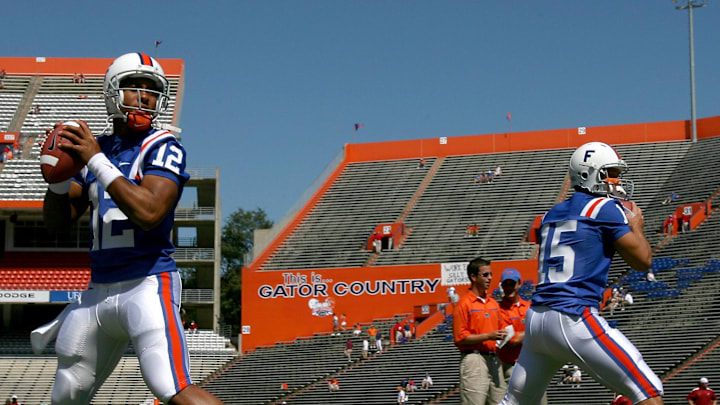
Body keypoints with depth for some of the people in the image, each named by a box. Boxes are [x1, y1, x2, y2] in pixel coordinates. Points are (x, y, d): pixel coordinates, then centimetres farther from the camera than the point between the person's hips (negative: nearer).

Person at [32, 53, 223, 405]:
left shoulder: (162, 148, -6)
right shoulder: (92, 148, 11)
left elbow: (149, 213, -22)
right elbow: (57, 223, 12)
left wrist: (97, 162, -18)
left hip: (147, 285, -6)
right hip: (99, 291, 6)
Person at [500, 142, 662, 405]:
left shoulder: (552, 214, 19)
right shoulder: (606, 207, -1)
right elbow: (642, 261, -1)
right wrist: (636, 227, 17)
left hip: (536, 319, 8)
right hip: (574, 320, -8)